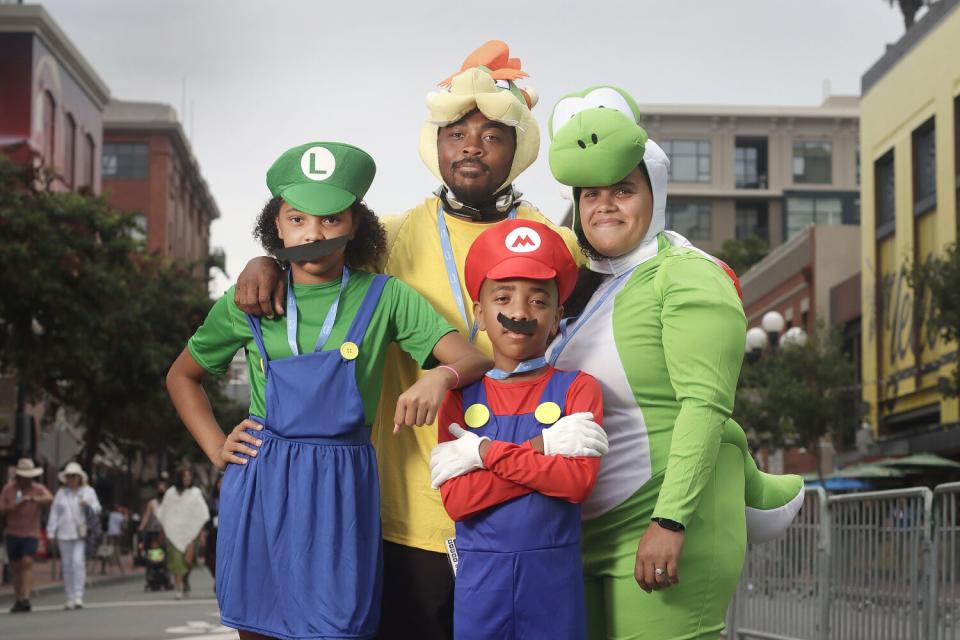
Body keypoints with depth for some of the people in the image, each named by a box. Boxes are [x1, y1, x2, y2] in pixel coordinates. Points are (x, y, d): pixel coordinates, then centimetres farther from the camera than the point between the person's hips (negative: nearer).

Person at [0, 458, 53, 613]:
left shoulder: (38, 489, -8)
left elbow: (49, 498, -30)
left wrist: (33, 499, -47)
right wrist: (13, 506, -17)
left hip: (31, 534, -3)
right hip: (13, 533, 3)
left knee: (27, 563, -18)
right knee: (15, 567, 8)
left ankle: (25, 599, -24)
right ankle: (17, 600, 19)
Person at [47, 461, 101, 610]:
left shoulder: (88, 491, 10)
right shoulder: (61, 493, 14)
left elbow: (97, 509, 9)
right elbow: (54, 513, 13)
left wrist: (88, 505, -13)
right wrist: (51, 533, 6)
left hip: (82, 533, -3)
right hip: (64, 535, 3)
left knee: (78, 562, -17)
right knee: (67, 565, 3)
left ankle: (78, 596, -15)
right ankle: (70, 598, 9)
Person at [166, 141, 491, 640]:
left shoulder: (384, 298, 0)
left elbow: (476, 361, -8)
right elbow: (181, 377, 19)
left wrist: (440, 376, -30)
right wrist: (215, 447, 5)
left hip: (340, 491, -2)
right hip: (259, 487, 2)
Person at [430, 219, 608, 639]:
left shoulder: (577, 389, 0)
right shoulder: (461, 398, 4)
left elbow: (579, 481, -14)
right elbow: (456, 500, -8)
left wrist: (488, 452, -14)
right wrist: (539, 447, -14)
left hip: (553, 573, -1)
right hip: (479, 574, 1)